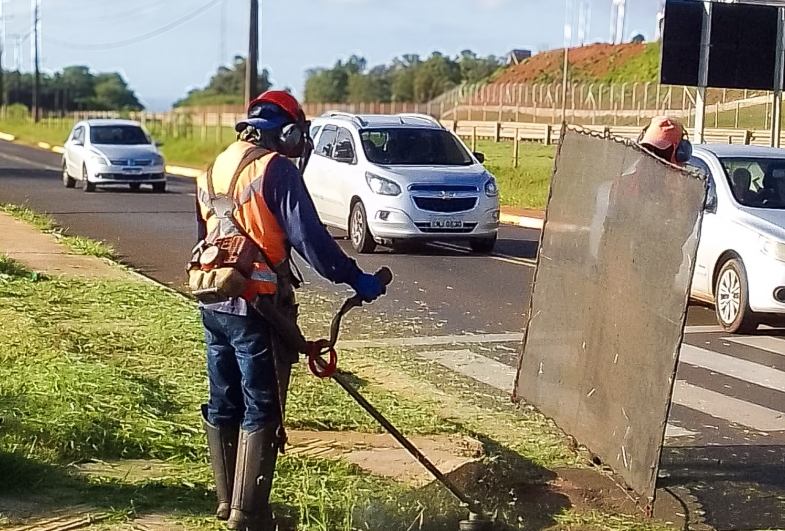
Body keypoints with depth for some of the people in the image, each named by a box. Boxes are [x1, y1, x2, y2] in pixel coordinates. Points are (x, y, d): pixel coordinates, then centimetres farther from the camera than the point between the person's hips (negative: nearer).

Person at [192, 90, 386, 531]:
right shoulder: (275, 169, -10)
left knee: (224, 406, 15)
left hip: (214, 304, 8)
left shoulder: (216, 170, 15)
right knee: (260, 411, -2)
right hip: (255, 308, -8)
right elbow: (308, 236, -18)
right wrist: (354, 278, -14)